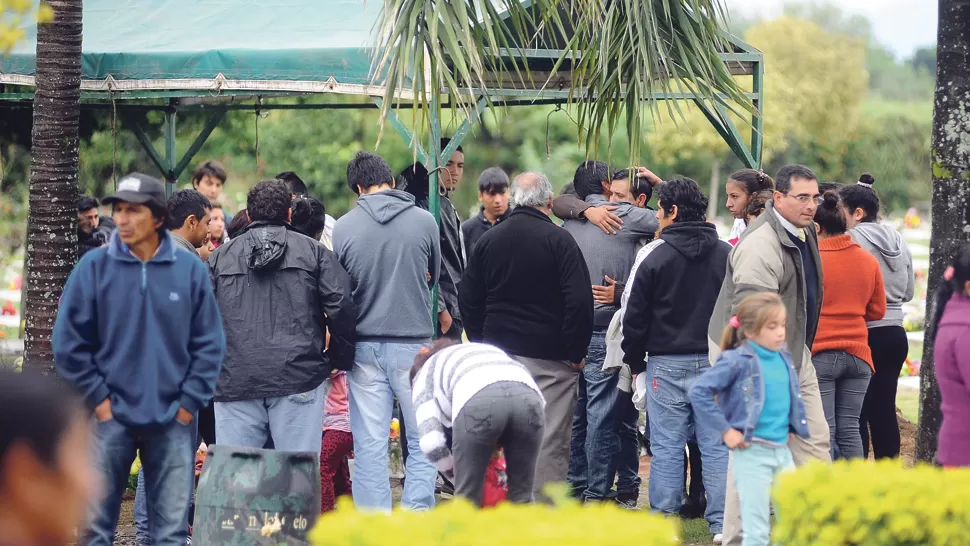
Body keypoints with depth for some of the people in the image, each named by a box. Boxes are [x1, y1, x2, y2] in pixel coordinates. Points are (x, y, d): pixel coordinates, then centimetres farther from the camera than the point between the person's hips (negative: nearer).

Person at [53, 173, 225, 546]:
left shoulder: (190, 269, 1)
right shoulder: (94, 267, -1)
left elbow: (209, 343, 5)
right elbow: (69, 342, 1)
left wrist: (189, 402, -2)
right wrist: (98, 397, -4)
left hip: (173, 421, 1)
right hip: (110, 418, 0)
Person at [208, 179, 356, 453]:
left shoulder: (220, 256, 13)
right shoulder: (314, 251, 7)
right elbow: (341, 306, -2)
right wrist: (340, 358, 10)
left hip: (235, 381, 2)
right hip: (298, 379, -2)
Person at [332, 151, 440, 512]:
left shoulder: (344, 227, -4)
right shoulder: (424, 221, -4)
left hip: (364, 345, 1)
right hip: (414, 343, -1)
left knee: (369, 445, 4)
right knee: (422, 442, 6)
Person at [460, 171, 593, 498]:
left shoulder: (488, 240, 9)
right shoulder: (558, 240, -8)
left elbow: (469, 300, 14)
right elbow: (580, 301, -13)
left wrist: (481, 345, 18)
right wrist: (576, 352, -5)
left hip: (498, 356, 5)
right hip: (550, 360, -5)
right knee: (550, 441, -2)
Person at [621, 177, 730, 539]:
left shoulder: (657, 259, -6)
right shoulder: (726, 255, 3)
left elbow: (635, 318, -3)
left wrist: (636, 363, 9)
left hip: (667, 365, -3)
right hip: (716, 362, 3)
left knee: (667, 447, 2)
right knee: (716, 445, 4)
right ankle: (722, 524, 2)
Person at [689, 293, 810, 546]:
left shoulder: (784, 358, 8)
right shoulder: (737, 361, -12)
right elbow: (699, 392, -15)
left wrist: (792, 428, 16)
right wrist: (725, 430, -14)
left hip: (783, 450, 7)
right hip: (752, 452, -7)